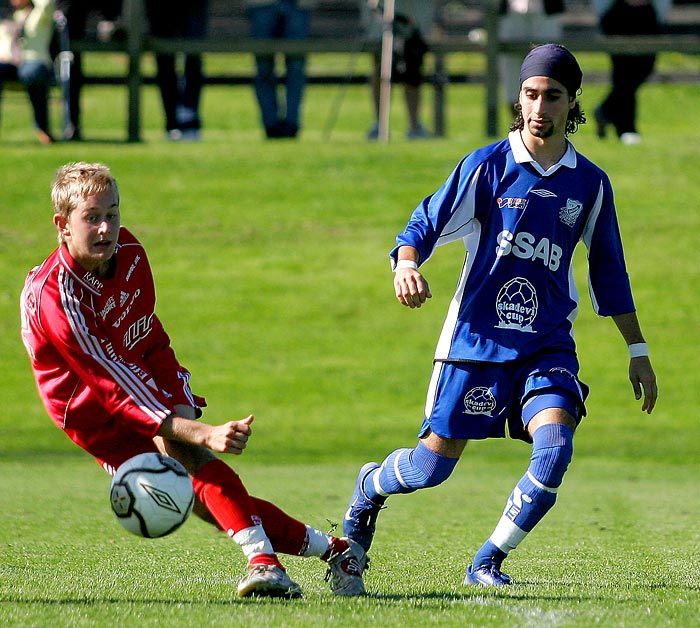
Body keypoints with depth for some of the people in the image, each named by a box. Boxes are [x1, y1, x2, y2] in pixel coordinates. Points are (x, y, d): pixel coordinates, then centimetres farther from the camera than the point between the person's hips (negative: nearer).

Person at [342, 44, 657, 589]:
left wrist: (638, 350, 17)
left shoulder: (590, 183, 6)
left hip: (548, 344, 2)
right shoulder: (487, 166, -3)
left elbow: (608, 272, 17)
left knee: (555, 449, -22)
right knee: (432, 466, 0)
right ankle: (371, 487, 36)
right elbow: (424, 225, -2)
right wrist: (406, 265, -25)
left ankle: (487, 563, -6)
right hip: (476, 336, -2)